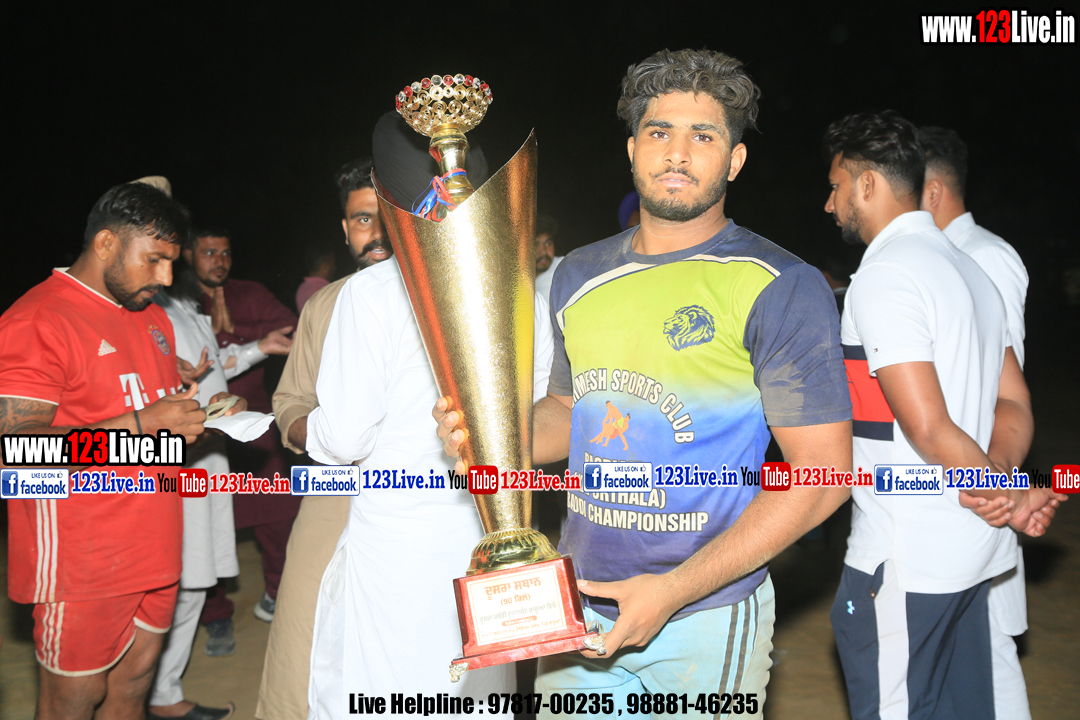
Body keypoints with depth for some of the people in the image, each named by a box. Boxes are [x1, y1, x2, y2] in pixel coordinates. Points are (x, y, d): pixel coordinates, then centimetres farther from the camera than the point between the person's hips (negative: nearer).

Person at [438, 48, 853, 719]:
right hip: (578, 602, 5)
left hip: (708, 619, -4)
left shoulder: (781, 287, -12)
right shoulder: (579, 275, 5)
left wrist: (674, 589, -18)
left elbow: (822, 473, -14)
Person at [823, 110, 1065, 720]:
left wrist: (1003, 498, -6)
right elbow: (1015, 406, 12)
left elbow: (929, 430, -20)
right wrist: (1000, 481, -4)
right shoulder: (969, 268, 14)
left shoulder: (884, 276, -16)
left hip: (905, 560, -9)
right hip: (973, 553, 9)